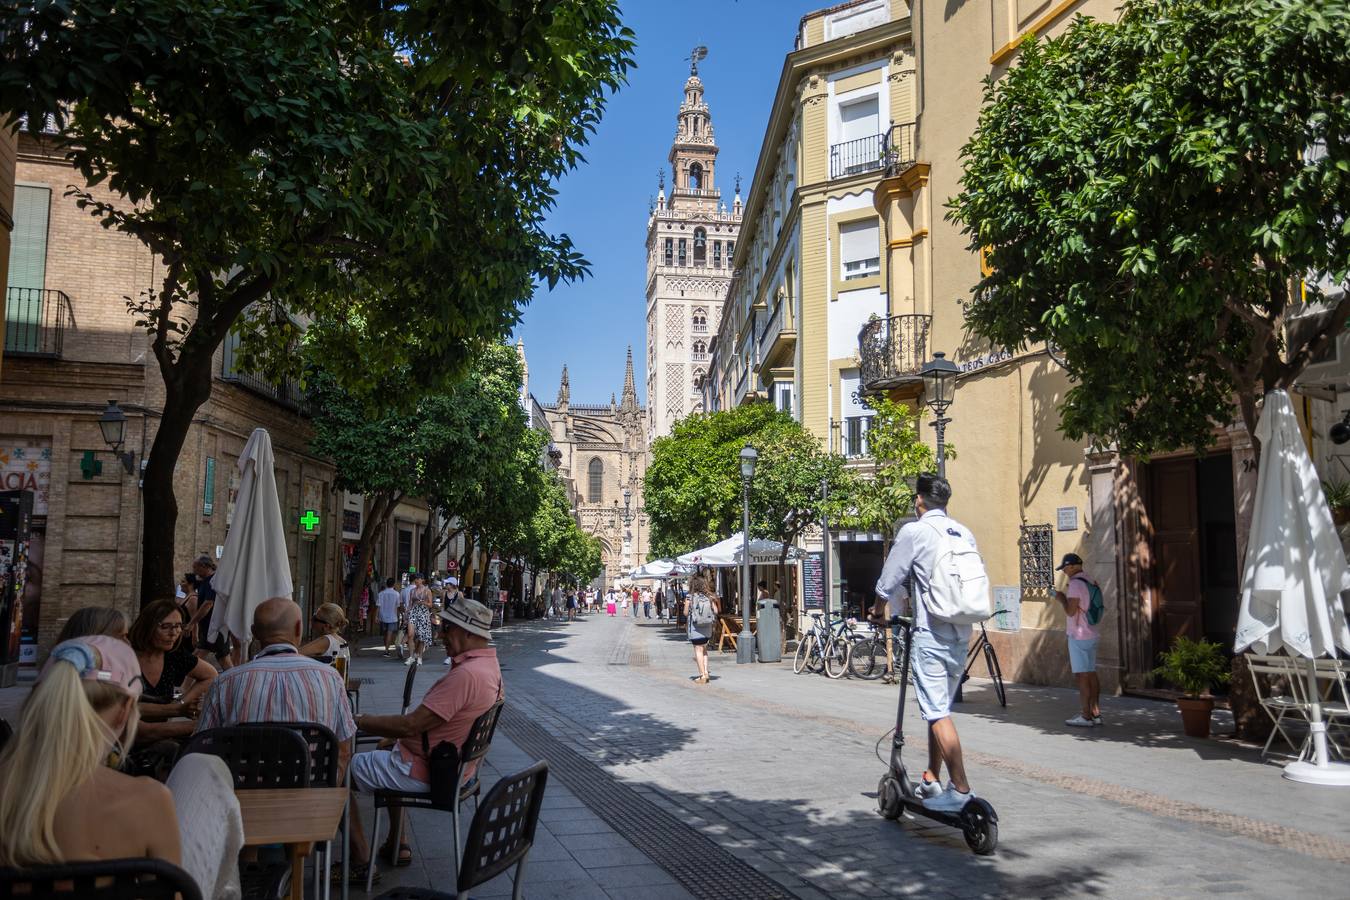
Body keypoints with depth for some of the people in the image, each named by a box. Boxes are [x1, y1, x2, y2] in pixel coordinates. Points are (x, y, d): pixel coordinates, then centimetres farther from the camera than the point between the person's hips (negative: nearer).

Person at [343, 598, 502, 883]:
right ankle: (397, 846, 36)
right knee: (388, 750, 36)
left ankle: (360, 861, 5)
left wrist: (360, 722, -16)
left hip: (423, 771, -10)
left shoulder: (466, 675, -30)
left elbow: (410, 725, -28)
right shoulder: (489, 663, 2)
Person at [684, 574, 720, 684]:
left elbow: (686, 613, -6)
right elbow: (716, 611, -2)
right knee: (704, 650, 20)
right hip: (707, 627, 4)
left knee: (698, 650, 2)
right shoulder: (709, 597, -1)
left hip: (695, 627, -4)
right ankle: (705, 672, 13)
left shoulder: (690, 598, -10)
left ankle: (702, 676, 2)